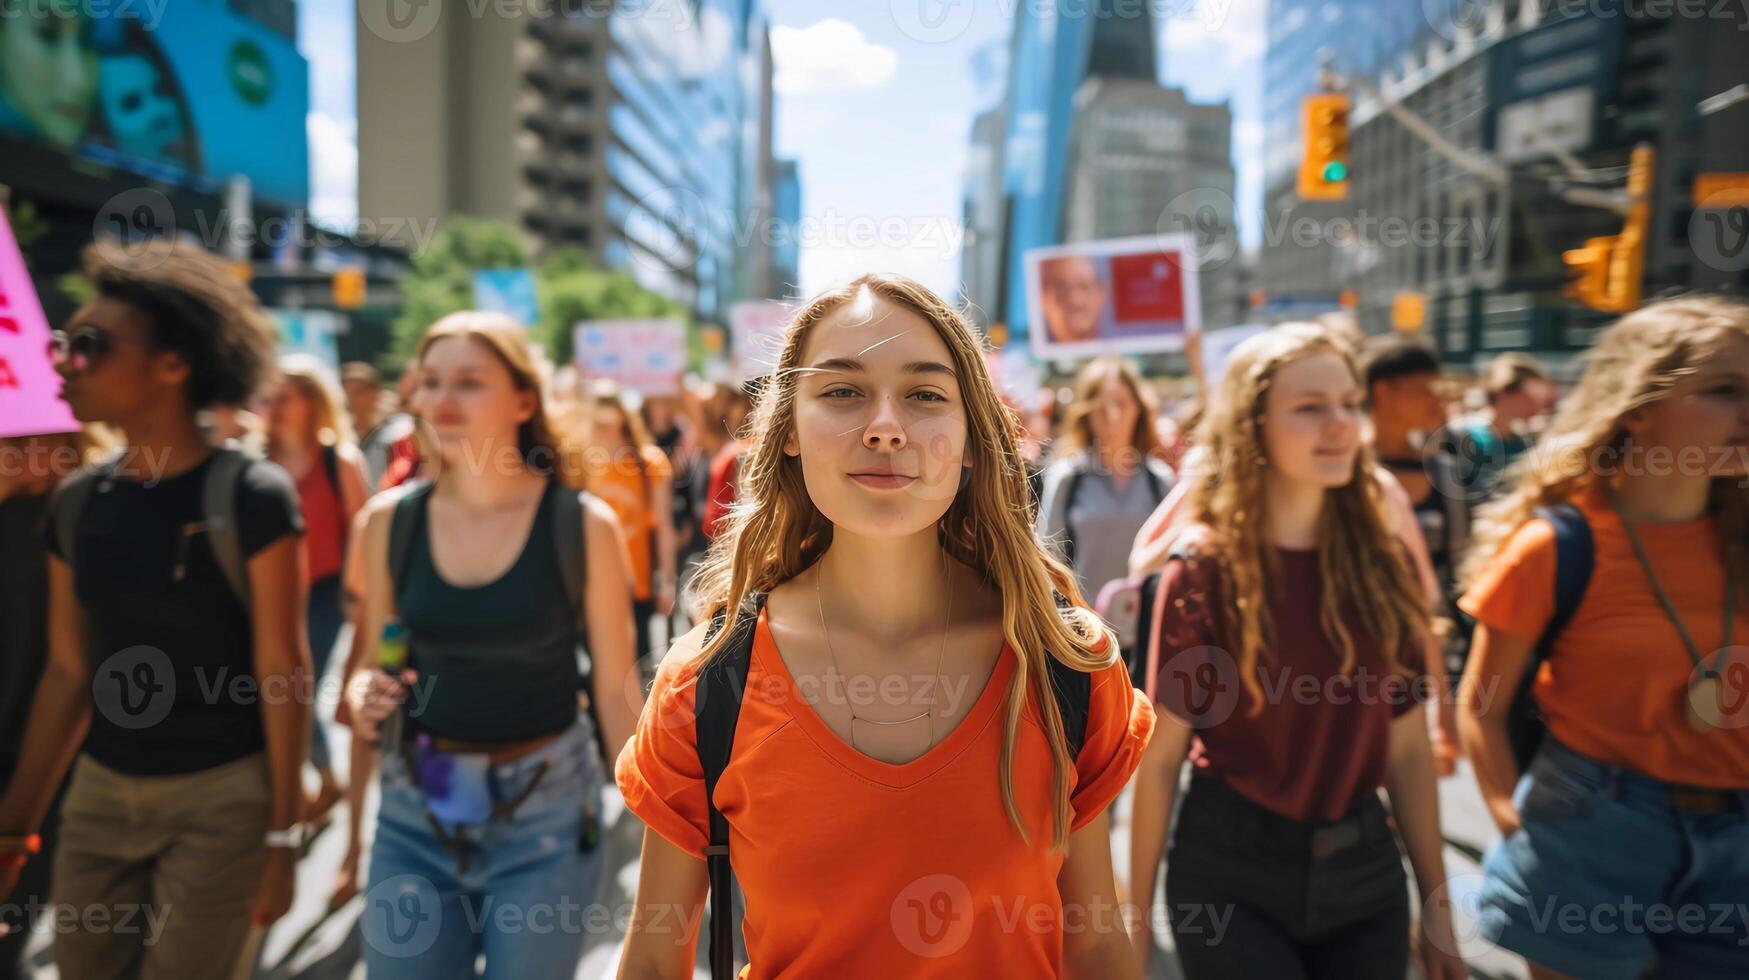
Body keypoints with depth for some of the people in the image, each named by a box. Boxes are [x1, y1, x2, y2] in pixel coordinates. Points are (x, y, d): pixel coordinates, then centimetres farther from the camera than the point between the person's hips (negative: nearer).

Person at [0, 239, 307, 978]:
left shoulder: (250, 495, -15)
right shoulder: (76, 503, 3)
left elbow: (281, 669, -13)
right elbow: (67, 673, 8)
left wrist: (282, 835, -11)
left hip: (221, 797, -5)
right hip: (100, 793, 6)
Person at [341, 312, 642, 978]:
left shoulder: (584, 526, -11)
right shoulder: (387, 522, -2)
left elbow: (616, 692, -5)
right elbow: (376, 668, 11)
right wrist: (364, 694, -12)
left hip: (545, 815, -2)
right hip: (416, 809, 3)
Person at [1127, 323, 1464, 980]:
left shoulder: (1382, 562, -1)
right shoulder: (1203, 571, -13)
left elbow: (1407, 745, 3)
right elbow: (1160, 756, -11)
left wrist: (1435, 898, 6)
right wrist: (1138, 909, -7)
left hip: (1366, 865, 5)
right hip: (1230, 870, -4)